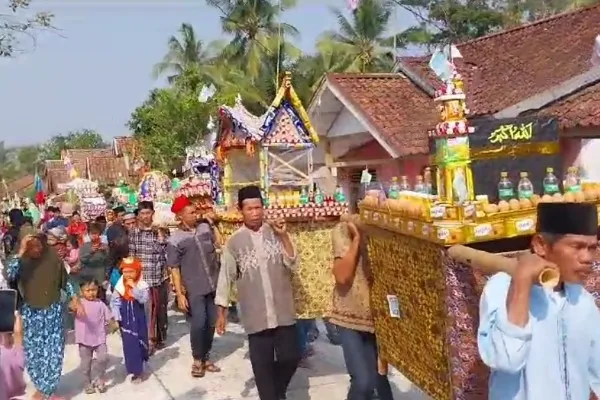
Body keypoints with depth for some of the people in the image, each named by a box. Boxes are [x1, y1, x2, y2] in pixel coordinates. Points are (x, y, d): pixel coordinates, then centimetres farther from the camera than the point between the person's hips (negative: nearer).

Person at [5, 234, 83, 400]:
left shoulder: (53, 256, -8)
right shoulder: (20, 259, -10)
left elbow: (64, 280, 4)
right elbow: (9, 275, -31)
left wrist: (75, 299, 1)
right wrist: (20, 253, -34)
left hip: (53, 311, 0)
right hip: (30, 313, 0)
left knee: (54, 352, 2)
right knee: (33, 352, 8)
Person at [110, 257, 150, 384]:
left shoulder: (142, 285, -9)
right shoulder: (119, 286, -4)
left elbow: (144, 299, -24)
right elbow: (114, 302, 0)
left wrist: (134, 287, -27)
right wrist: (116, 318, -6)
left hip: (138, 320, -1)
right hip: (126, 320, 1)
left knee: (139, 342, 8)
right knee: (128, 344, 2)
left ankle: (138, 369, 25)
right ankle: (133, 370, 11)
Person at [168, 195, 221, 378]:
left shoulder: (205, 227, 4)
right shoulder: (175, 240, -8)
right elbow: (174, 269, -7)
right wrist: (179, 294, -12)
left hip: (214, 284, 4)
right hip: (194, 289, -4)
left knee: (211, 323, 10)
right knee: (198, 324, -6)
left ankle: (206, 358, 25)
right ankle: (197, 360, 15)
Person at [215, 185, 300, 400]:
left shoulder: (275, 233, 2)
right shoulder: (234, 241, -2)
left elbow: (292, 264, -3)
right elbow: (225, 277, 2)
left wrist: (284, 236, -13)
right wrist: (221, 311, 1)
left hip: (283, 310, 2)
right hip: (255, 314, -1)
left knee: (291, 357, 4)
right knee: (262, 365, 4)